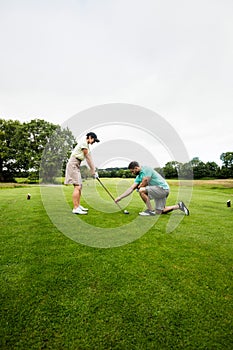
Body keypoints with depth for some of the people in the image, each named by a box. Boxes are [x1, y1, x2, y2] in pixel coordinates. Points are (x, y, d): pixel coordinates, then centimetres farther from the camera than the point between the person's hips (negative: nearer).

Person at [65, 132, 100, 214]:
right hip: (73, 165, -10)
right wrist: (93, 171, -8)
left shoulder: (86, 145, 18)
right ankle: (75, 208, -10)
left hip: (76, 166, 10)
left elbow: (89, 159, 13)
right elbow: (88, 158, -12)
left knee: (79, 186, 11)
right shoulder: (83, 143, -12)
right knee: (77, 186, -13)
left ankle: (78, 205, 19)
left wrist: (94, 171, 8)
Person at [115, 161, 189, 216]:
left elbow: (144, 184, -22)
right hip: (159, 191, 10)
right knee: (159, 212, 15)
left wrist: (138, 187, 1)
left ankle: (150, 210, -11)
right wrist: (119, 197, 1)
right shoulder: (139, 176, 10)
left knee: (142, 190, -24)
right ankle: (179, 206, 24)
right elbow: (131, 188, 6)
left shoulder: (146, 169, -15)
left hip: (163, 188, -10)